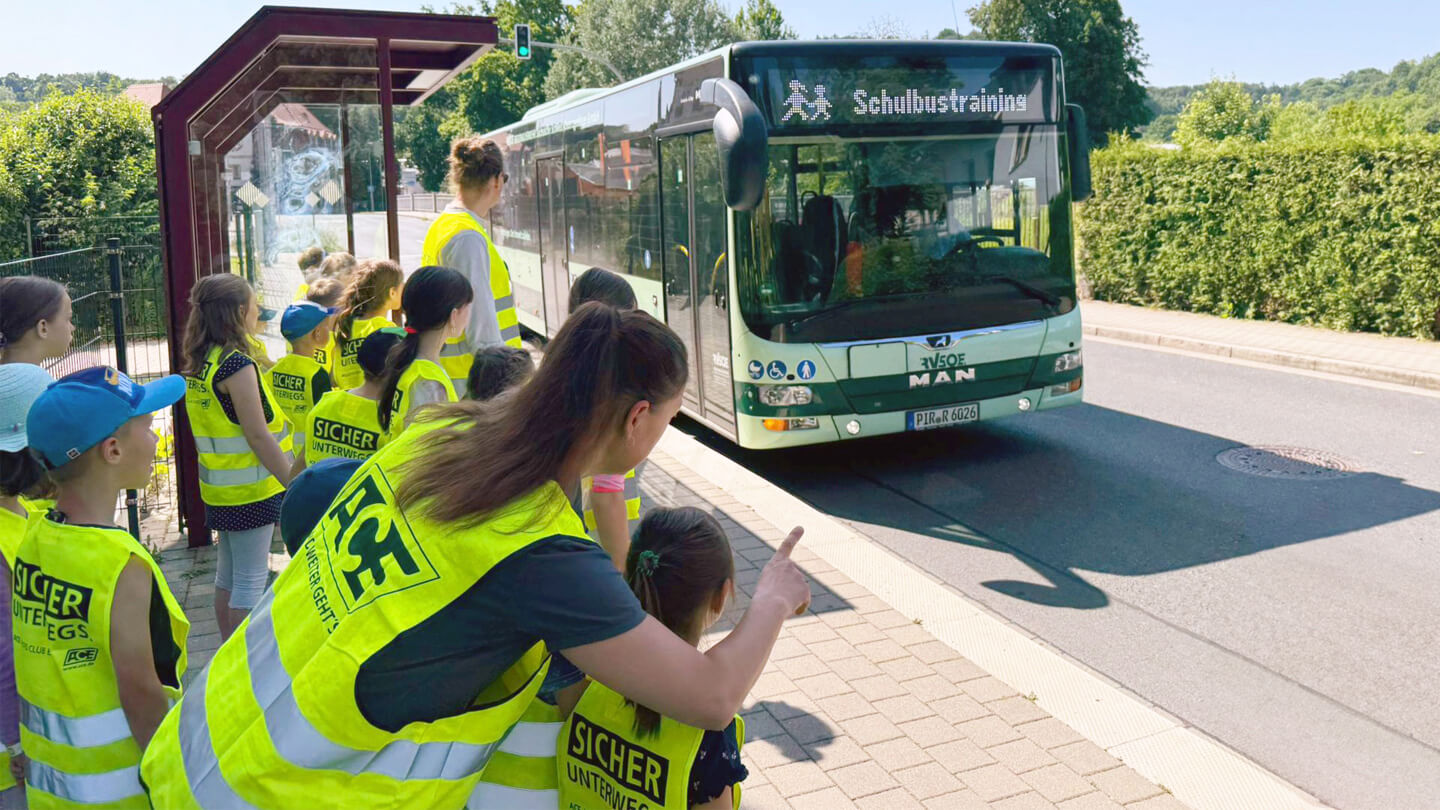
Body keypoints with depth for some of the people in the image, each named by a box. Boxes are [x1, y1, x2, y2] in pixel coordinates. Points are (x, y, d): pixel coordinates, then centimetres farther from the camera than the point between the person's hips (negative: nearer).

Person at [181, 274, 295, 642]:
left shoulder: (199, 362, 8)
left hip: (219, 486, 9)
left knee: (228, 574, 18)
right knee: (251, 581, -1)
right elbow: (258, 436, -21)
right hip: (250, 489, -9)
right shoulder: (237, 364, -19)